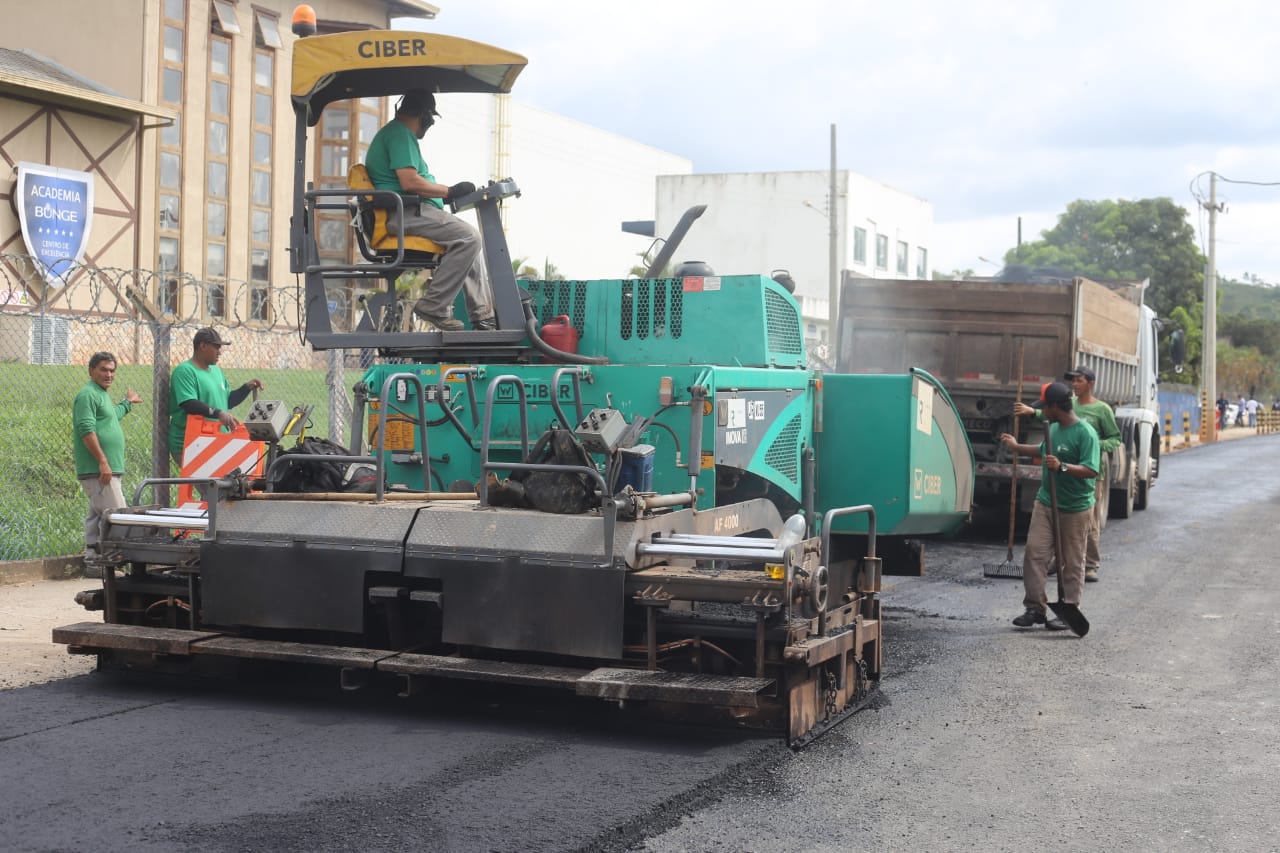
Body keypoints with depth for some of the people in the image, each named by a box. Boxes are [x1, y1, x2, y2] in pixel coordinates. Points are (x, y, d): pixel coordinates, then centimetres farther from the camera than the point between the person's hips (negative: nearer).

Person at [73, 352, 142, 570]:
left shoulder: (101, 394, 21)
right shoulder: (88, 394, -11)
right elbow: (87, 430, -20)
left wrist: (128, 402, 54)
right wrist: (103, 461, -23)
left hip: (106, 470, 10)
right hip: (98, 470, -10)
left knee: (97, 515, 11)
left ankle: (93, 561, 15)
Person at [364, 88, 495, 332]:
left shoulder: (393, 132, 25)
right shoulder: (399, 134, -10)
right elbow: (409, 182, -21)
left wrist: (448, 192, 20)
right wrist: (450, 191, -11)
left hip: (407, 213, 12)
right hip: (404, 213, -12)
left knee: (467, 240, 17)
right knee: (468, 237, -21)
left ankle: (483, 316, 13)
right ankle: (434, 306, -19)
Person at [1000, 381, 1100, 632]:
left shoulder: (1085, 433, -15)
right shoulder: (1054, 428, 10)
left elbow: (1091, 470, -23)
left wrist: (1062, 467, -32)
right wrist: (1017, 447, 41)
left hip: (1075, 509, -7)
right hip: (1045, 503, 7)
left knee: (1072, 563, 4)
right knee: (1034, 554, 0)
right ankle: (1035, 608, 6)